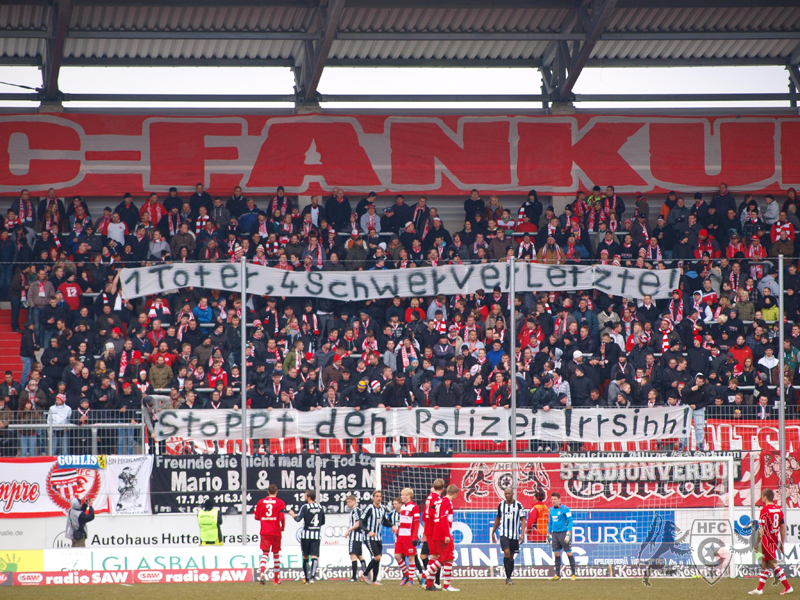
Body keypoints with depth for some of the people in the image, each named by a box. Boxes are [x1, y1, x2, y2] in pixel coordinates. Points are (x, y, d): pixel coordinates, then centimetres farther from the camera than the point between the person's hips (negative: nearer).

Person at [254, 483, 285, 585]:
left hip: (264, 532, 1)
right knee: (276, 554, 12)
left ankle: (262, 572, -30)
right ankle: (276, 578, 18)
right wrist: (283, 527, 5)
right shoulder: (280, 502, -3)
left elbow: (257, 517, 6)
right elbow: (282, 517, -13)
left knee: (265, 553, -2)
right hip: (276, 531, -1)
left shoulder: (261, 502, 4)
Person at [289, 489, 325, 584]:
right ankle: (313, 576, -22)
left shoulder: (305, 507, -8)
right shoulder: (320, 508, 7)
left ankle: (307, 578, 11)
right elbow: (323, 522, 14)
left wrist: (292, 514, 4)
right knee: (314, 556, -3)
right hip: (317, 535, 3)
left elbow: (298, 519, -15)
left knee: (305, 557, 9)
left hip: (306, 534, -3)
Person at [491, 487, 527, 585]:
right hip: (503, 534, 0)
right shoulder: (501, 505, 6)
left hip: (515, 535, 0)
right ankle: (508, 578, -17)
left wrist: (522, 534, -9)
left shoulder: (518, 505, 0)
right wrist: (493, 533, 22)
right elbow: (498, 518, 19)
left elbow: (523, 520, 0)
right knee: (507, 553, -16)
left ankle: (508, 578, 18)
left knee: (511, 556, 6)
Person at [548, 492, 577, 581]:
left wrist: (568, 534, -16)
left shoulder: (565, 509, -8)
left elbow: (570, 521, -9)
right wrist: (548, 534, 20)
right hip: (555, 533, 6)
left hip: (563, 532, -6)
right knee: (556, 554, 5)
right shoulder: (551, 510, 11)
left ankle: (574, 573, 4)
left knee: (569, 553, -3)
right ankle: (557, 575, 10)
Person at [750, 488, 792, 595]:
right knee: (765, 564, 15)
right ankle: (759, 589, 21)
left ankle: (787, 587, -12)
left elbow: (761, 529, -16)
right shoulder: (778, 509, 8)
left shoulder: (764, 510, -13)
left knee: (773, 564, -6)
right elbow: (783, 527, 11)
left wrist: (757, 543, -10)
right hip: (775, 541, 8)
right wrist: (782, 543, 17)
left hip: (767, 541, -8)